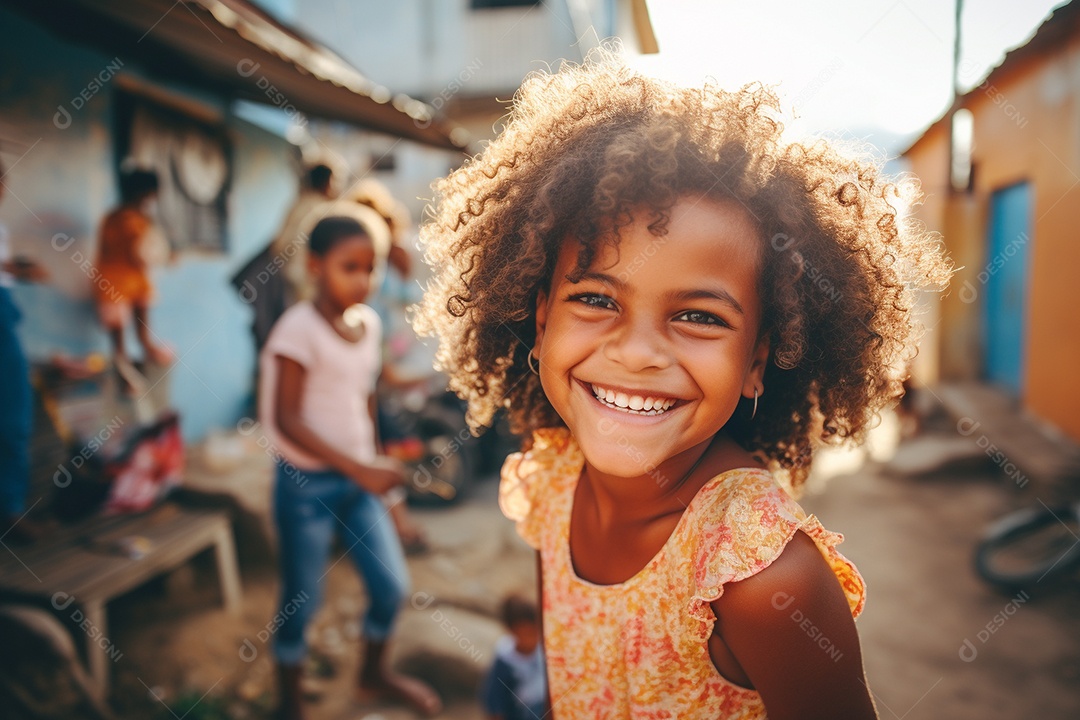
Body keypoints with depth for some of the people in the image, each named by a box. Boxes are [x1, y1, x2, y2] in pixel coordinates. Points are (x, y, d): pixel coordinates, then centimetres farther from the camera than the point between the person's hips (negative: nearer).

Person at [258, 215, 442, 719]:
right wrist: (359, 469, -24)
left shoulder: (368, 322, 1)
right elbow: (287, 421, -21)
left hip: (358, 479, 6)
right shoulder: (299, 329, -19)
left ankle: (374, 674, 39)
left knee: (392, 586, 11)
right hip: (307, 484, -6)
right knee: (300, 602, 8)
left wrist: (372, 461, 15)